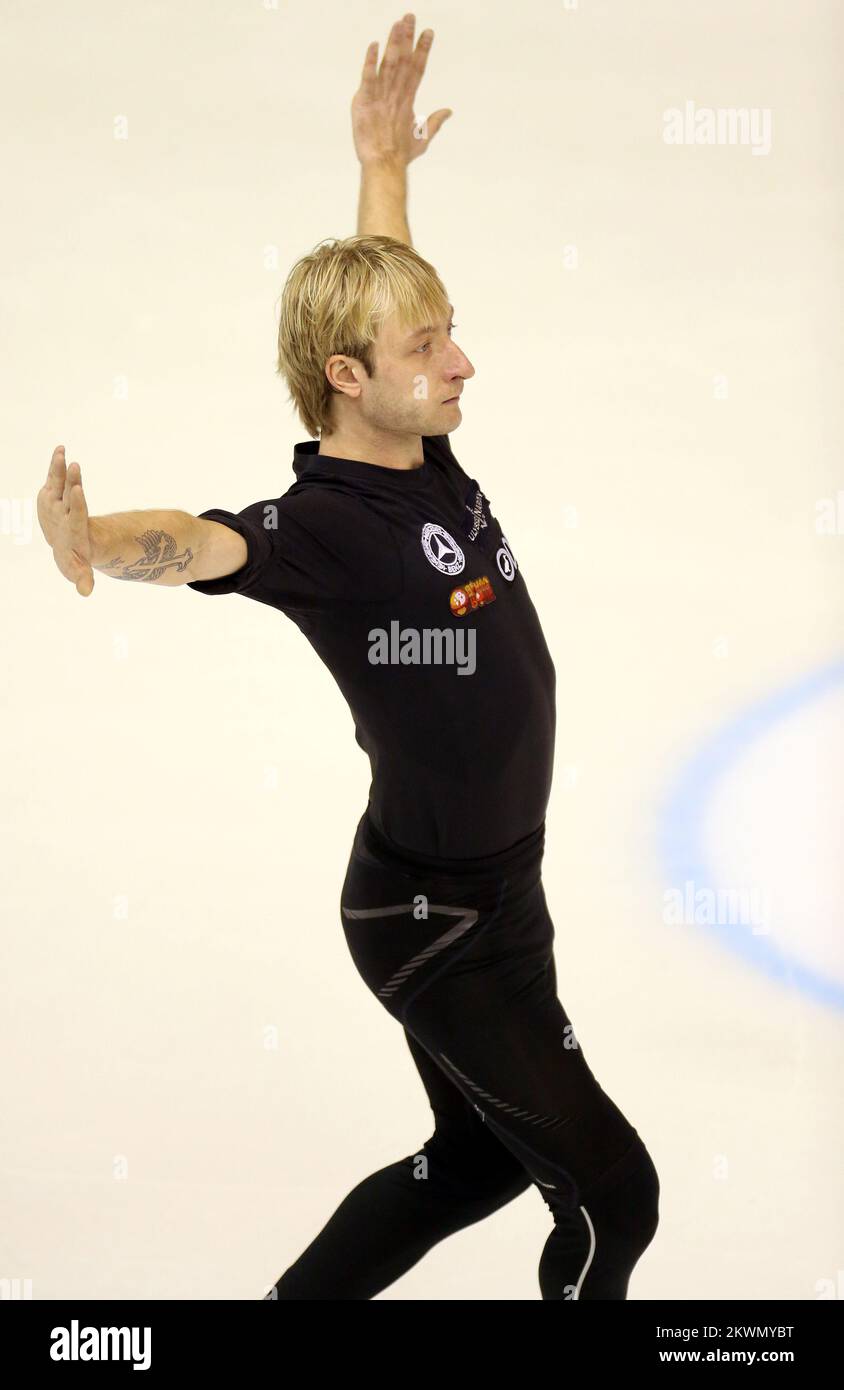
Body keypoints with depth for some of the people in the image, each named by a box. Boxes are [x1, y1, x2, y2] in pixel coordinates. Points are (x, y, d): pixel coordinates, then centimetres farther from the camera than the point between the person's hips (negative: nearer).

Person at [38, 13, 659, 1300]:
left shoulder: (425, 454, -1)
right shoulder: (323, 523, -24)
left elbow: (368, 283, 16)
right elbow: (200, 542, -44)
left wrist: (382, 163, 14)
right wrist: (92, 541, -63)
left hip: (490, 887, 9)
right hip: (436, 917, -9)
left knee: (482, 1155, 25)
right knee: (610, 1194, -1)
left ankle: (296, 1301, 38)